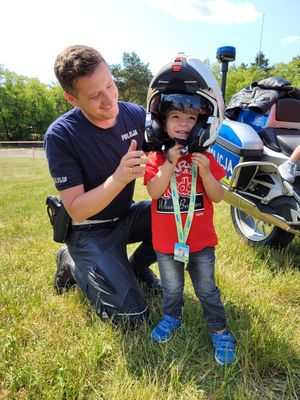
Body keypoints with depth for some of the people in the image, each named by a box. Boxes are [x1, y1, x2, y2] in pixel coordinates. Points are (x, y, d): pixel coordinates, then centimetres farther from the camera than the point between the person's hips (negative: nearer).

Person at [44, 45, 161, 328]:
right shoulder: (60, 135, -21)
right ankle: (72, 263, 12)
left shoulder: (136, 114, -9)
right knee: (131, 316, -13)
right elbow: (76, 210, -22)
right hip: (90, 231, -5)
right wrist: (119, 178, -38)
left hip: (127, 216, 5)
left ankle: (137, 266, 8)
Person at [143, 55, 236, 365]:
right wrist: (170, 162, -25)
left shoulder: (205, 158, -4)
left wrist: (205, 171, -23)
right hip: (166, 241, 0)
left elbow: (218, 197, -7)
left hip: (201, 240, 0)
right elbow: (154, 191, -19)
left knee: (207, 289, 15)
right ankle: (172, 317, 47)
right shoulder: (155, 158, -6)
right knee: (171, 288, 21)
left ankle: (219, 330, 35)